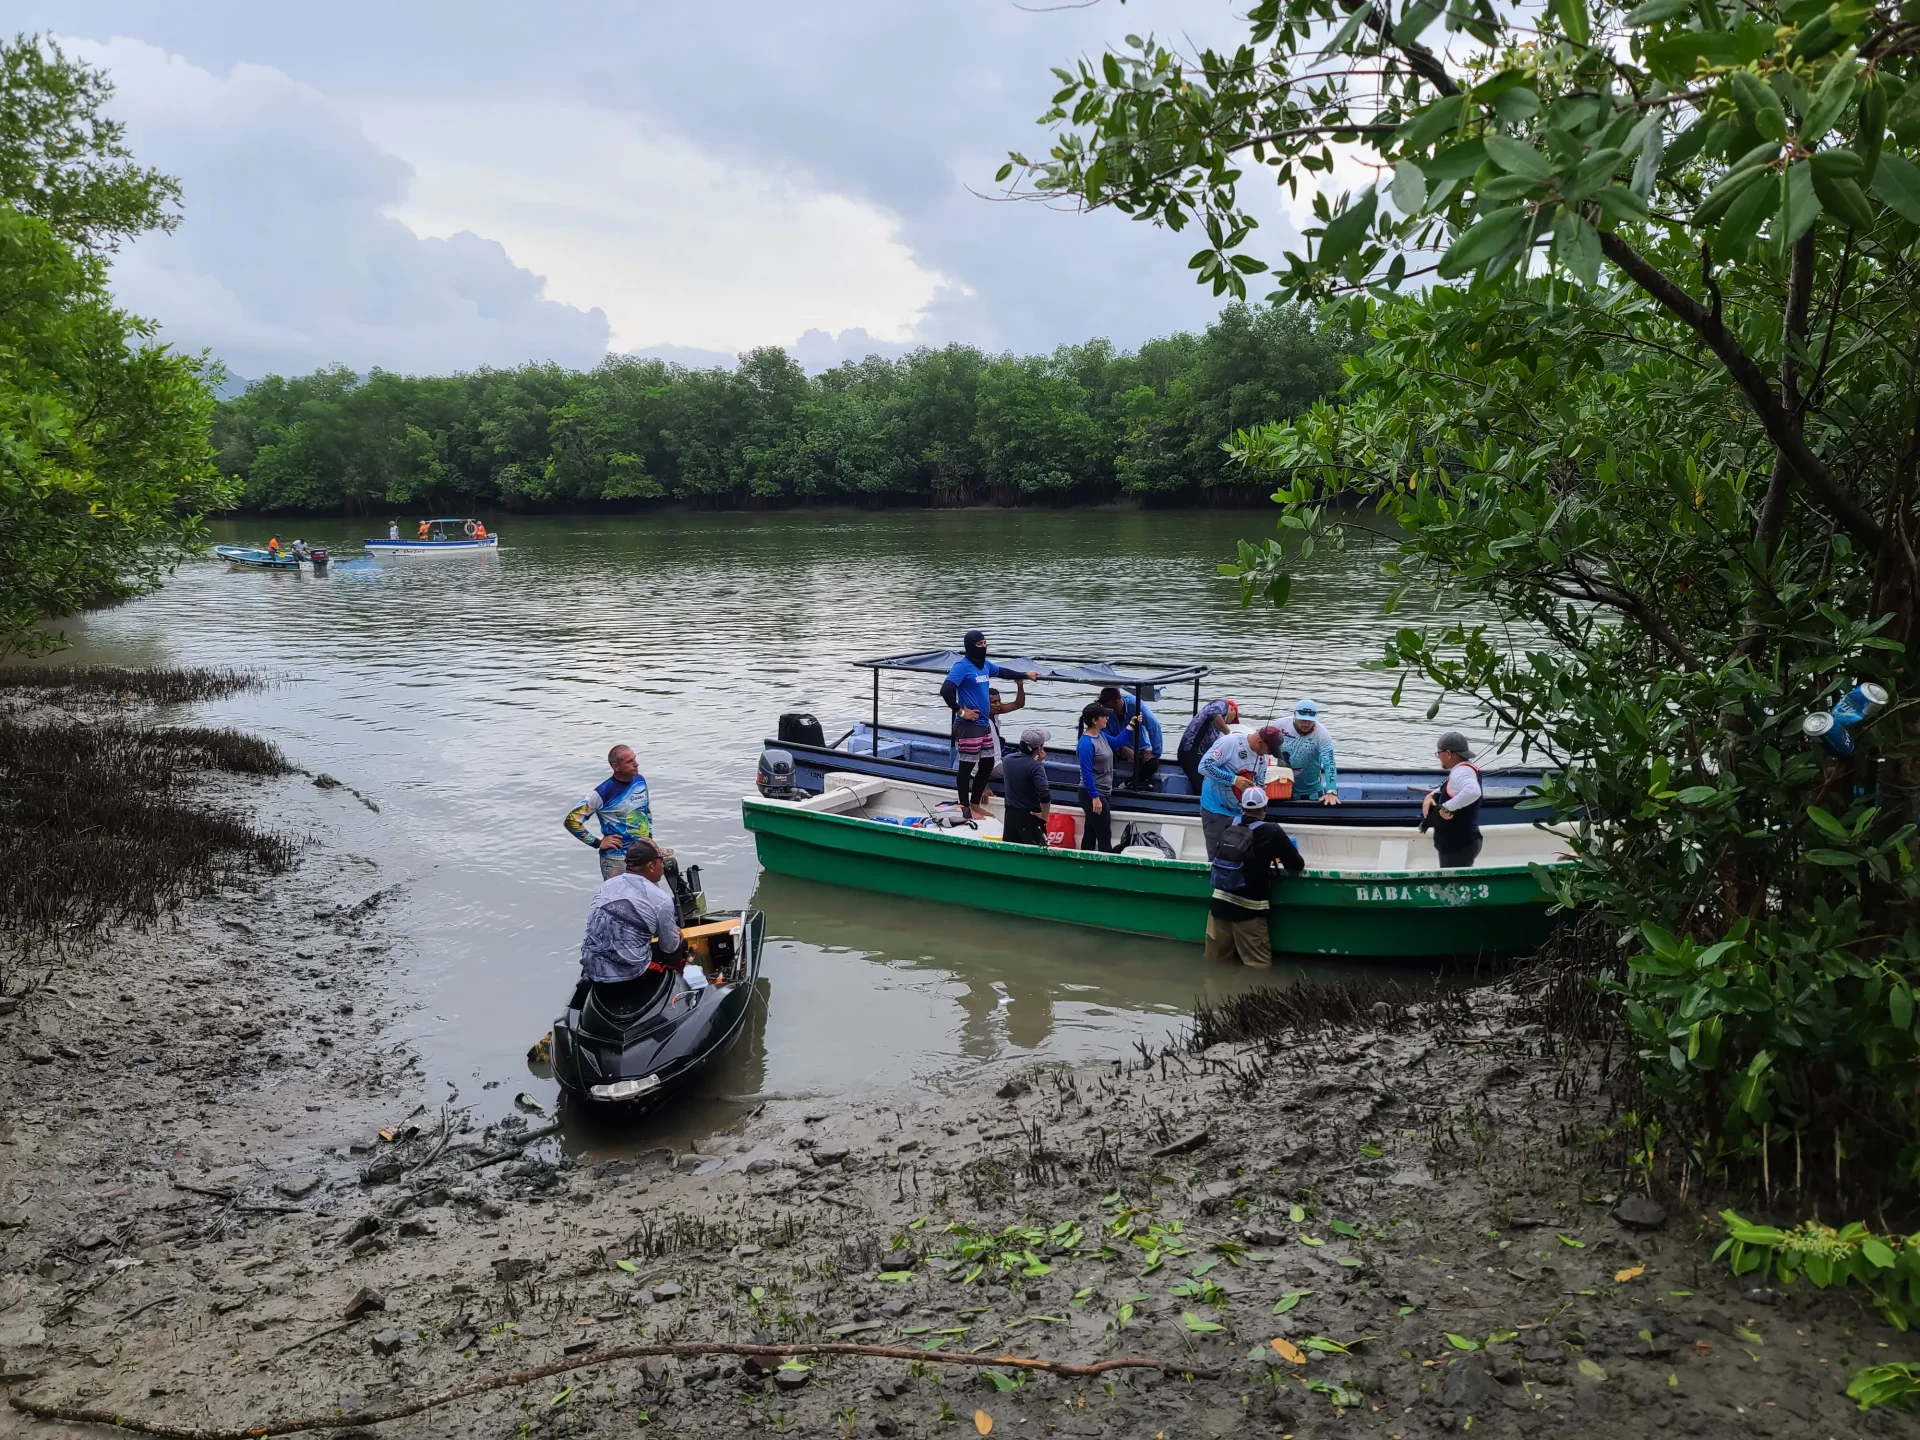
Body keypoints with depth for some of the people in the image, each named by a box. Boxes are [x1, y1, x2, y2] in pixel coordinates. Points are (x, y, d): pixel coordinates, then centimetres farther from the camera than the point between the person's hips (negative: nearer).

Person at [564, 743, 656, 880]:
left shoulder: (640, 781, 2)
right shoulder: (603, 792, -17)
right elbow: (571, 820, -14)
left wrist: (650, 835, 12)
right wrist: (597, 842, -13)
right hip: (616, 860, -6)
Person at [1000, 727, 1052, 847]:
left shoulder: (1008, 759, 1)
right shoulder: (1035, 766, -19)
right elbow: (1045, 795, -29)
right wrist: (1044, 815, -14)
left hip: (1010, 814, 7)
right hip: (1030, 817, -6)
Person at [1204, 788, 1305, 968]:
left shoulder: (1230, 827, 4)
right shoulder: (1272, 832, -9)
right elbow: (1297, 865, -2)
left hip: (1220, 902, 5)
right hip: (1248, 908, -5)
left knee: (1216, 961, 15)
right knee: (1258, 965, 4)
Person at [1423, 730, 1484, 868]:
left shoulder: (1461, 772, -21)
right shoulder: (1465, 769, 12)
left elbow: (1473, 792, -42)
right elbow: (1446, 790, 27)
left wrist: (1447, 808, -35)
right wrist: (1430, 796, 6)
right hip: (1458, 844, 11)